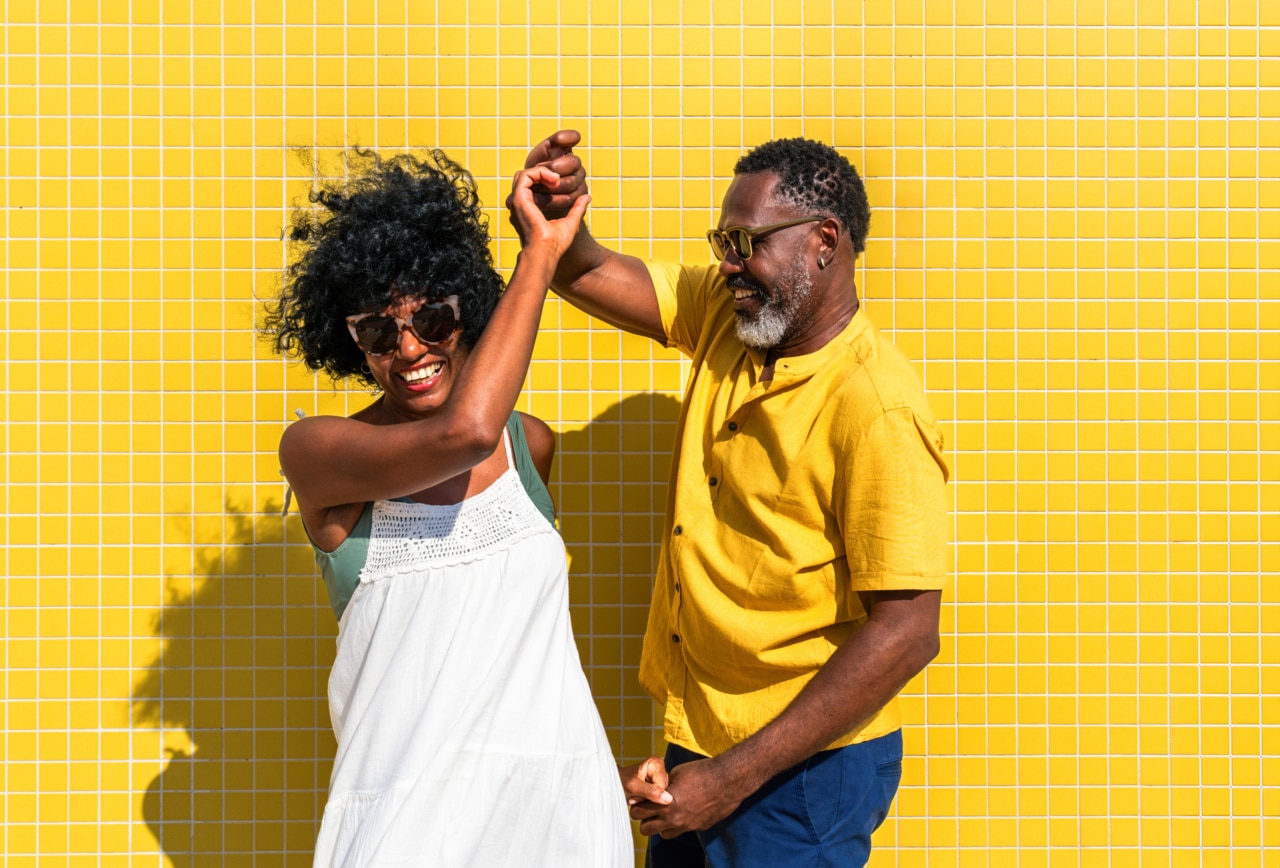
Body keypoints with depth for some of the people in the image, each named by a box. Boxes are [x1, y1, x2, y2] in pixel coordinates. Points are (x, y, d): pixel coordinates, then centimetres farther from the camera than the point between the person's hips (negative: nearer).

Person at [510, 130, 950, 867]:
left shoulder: (878, 410, -22)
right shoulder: (725, 313, 1)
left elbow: (907, 633, -25)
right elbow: (589, 275, 5)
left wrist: (732, 780, -23)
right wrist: (552, 217, -21)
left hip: (804, 764, -7)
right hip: (693, 739, 7)